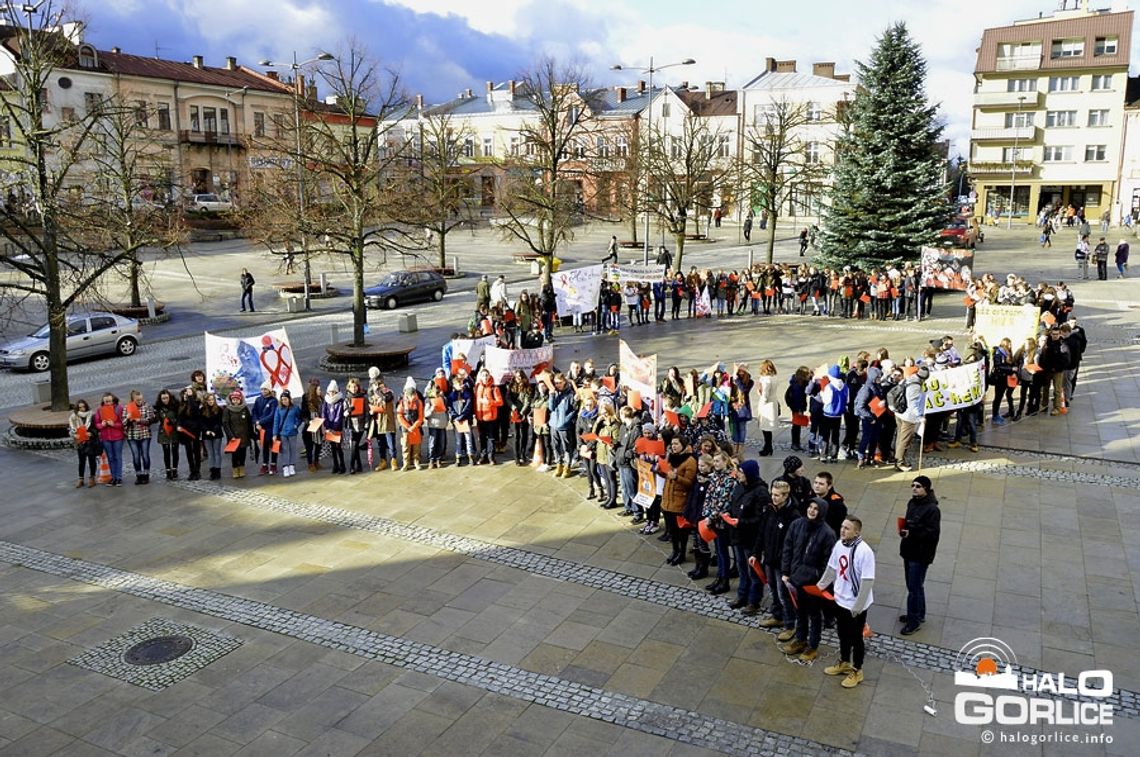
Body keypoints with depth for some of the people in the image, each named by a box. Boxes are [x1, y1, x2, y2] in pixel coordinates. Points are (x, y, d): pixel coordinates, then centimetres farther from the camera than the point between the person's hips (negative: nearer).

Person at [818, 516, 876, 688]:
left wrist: (857, 607, -20)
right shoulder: (839, 544, -6)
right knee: (843, 634, 23)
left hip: (856, 605, -6)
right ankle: (844, 663, 44)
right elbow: (832, 569, 9)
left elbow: (867, 582, -24)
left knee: (856, 638, 12)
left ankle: (857, 671, 31)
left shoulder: (865, 551, -27)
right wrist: (820, 586, 16)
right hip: (840, 600, 6)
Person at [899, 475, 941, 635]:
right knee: (914, 586, 21)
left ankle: (914, 620, 12)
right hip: (909, 551, 8)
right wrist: (903, 528, -1)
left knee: (914, 588, -1)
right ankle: (919, 614, 36)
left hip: (921, 555, -8)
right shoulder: (912, 503, 6)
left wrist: (911, 533, -26)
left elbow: (932, 533, -23)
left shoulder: (932, 509, -20)